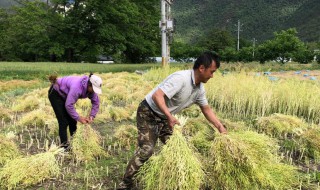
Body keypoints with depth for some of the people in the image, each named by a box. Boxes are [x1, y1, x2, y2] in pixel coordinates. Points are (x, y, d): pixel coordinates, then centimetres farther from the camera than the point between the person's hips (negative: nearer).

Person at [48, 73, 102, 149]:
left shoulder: (90, 88, -16)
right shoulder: (77, 87, -40)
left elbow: (96, 102, -6)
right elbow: (69, 105, -39)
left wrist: (92, 116, -18)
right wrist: (79, 118, -31)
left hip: (65, 95, 8)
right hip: (55, 94, -8)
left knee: (72, 120, 8)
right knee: (63, 122, -10)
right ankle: (64, 146, -2)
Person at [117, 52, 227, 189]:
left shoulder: (199, 89, 0)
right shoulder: (181, 78, -29)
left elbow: (206, 109, 13)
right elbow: (157, 96, -35)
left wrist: (221, 128, 8)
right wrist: (169, 116, -46)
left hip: (164, 117, 9)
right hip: (148, 113, -9)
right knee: (146, 149, -17)